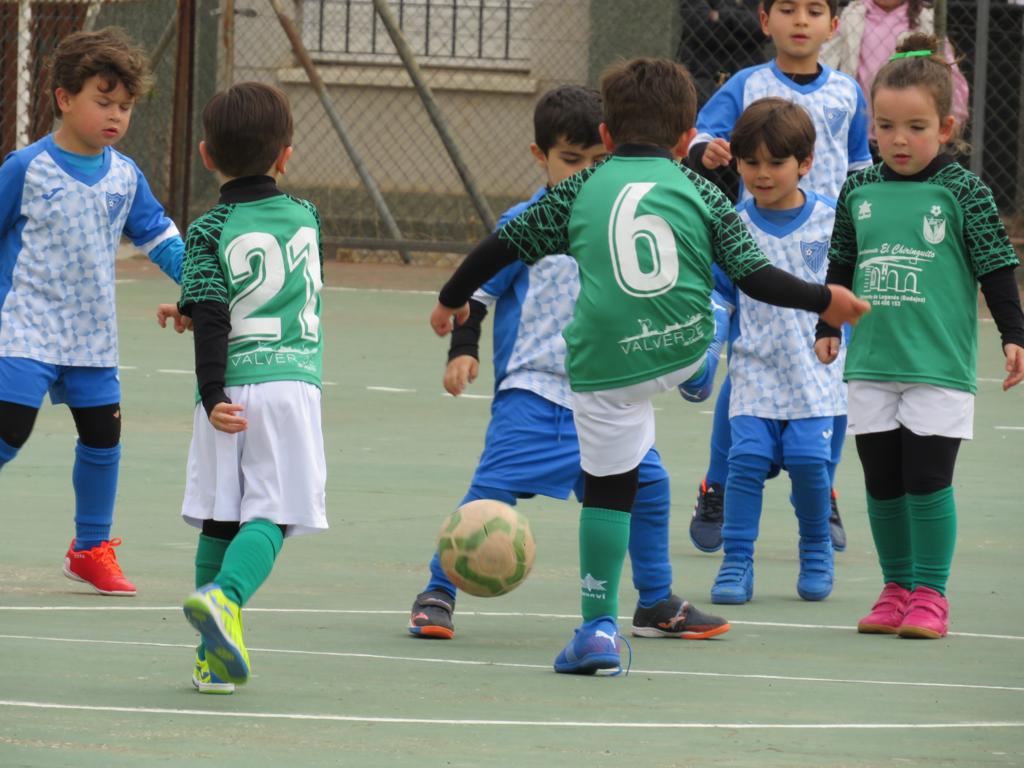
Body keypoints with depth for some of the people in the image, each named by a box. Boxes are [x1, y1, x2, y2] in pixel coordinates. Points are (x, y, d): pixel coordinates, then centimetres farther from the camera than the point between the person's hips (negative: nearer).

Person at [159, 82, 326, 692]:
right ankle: (224, 597, -33)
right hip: (293, 381, 0)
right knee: (271, 515, -5)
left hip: (232, 391, 0)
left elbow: (212, 319, -12)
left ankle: (215, 657, 8)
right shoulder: (306, 217, 11)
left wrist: (213, 396, -16)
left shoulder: (209, 232, 0)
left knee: (219, 519, 8)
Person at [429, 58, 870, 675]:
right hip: (687, 352, 1)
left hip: (606, 364, -1)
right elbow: (753, 276, 2)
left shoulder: (579, 192, 8)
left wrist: (453, 299, 26)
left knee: (608, 486, 5)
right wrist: (823, 300, 16)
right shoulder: (699, 193, 6)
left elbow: (503, 244, 11)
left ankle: (600, 628, 3)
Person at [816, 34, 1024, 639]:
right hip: (872, 362, 4)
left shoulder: (963, 192, -5)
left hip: (939, 365, -4)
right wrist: (828, 327, 18)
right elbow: (842, 265, 18)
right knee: (882, 481, 8)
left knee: (927, 479, -7)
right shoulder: (860, 192, 6)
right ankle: (897, 590, 19)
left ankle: (930, 595, 3)